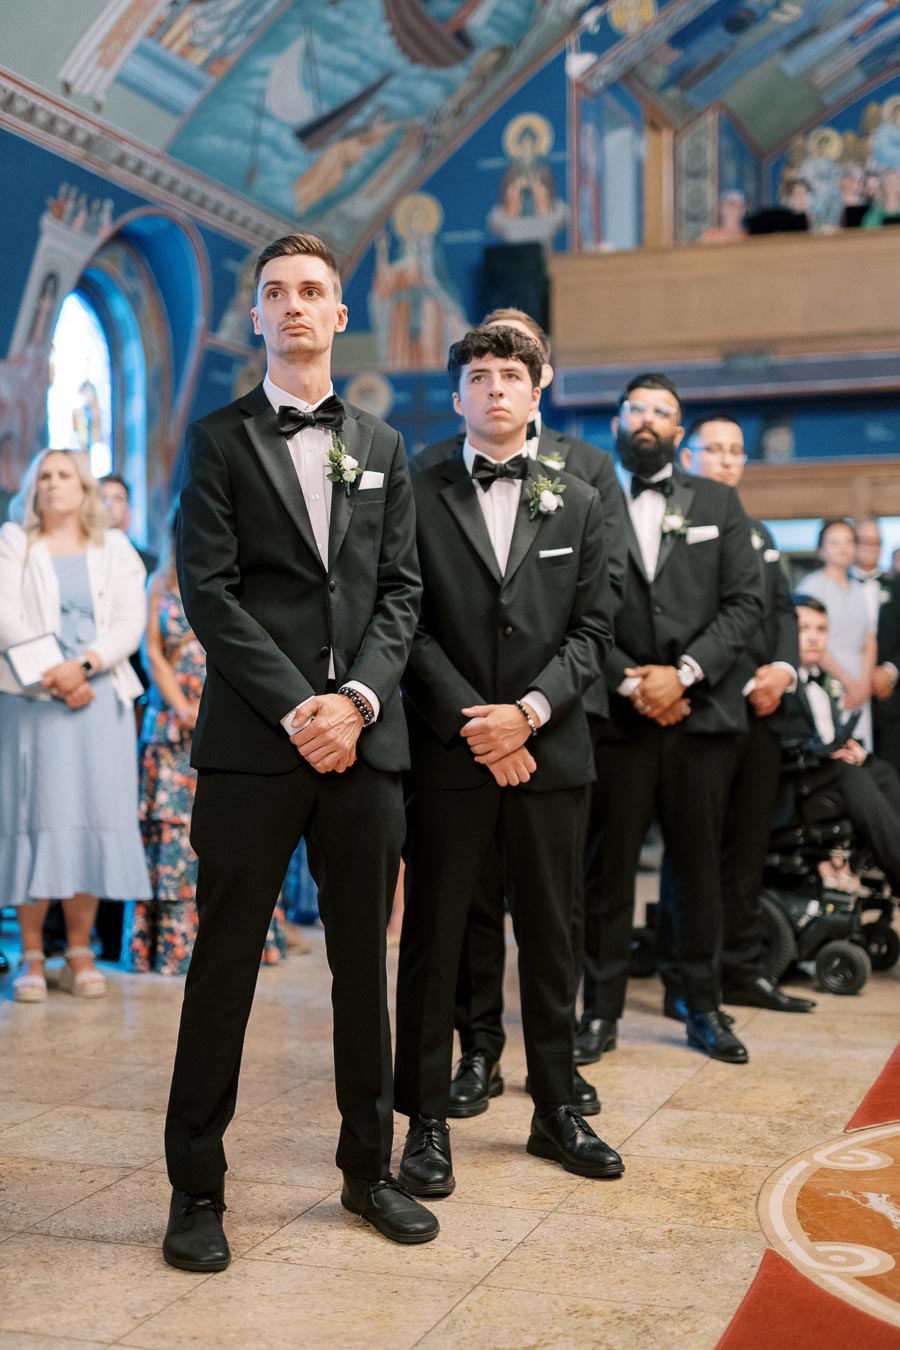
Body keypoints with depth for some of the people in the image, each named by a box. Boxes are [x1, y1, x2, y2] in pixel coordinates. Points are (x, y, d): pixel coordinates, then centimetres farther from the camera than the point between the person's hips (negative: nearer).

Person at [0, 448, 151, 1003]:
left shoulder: (116, 550, 15)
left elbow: (130, 623, 3)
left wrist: (85, 664, -14)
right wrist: (54, 677, -12)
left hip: (99, 700, 2)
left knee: (94, 817, -2)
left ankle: (80, 953, 4)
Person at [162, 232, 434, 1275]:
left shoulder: (381, 448, 16)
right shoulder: (218, 440, 5)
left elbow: (400, 591, 9)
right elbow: (208, 591, -4)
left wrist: (358, 698, -8)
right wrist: (296, 707, -13)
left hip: (363, 738, 3)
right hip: (254, 742, -3)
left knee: (363, 963, 10)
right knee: (225, 964, 2)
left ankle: (369, 1167, 24)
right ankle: (197, 1187, 13)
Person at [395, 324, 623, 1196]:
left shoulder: (577, 504, 11)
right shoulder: (417, 497, 3)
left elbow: (591, 630, 5)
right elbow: (409, 627, -3)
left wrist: (529, 710, -9)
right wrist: (474, 725, -10)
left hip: (549, 753, 3)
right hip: (448, 754, -2)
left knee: (550, 936, 11)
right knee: (433, 937, 3)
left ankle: (555, 1109, 24)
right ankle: (427, 1119, 13)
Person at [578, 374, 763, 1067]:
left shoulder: (718, 502, 12)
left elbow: (746, 601, 3)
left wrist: (684, 672, -8)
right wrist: (630, 680, -10)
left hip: (701, 711, 2)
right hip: (617, 716, -1)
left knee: (700, 865, 7)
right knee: (608, 866, 2)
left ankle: (705, 1008, 18)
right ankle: (602, 1010, 11)